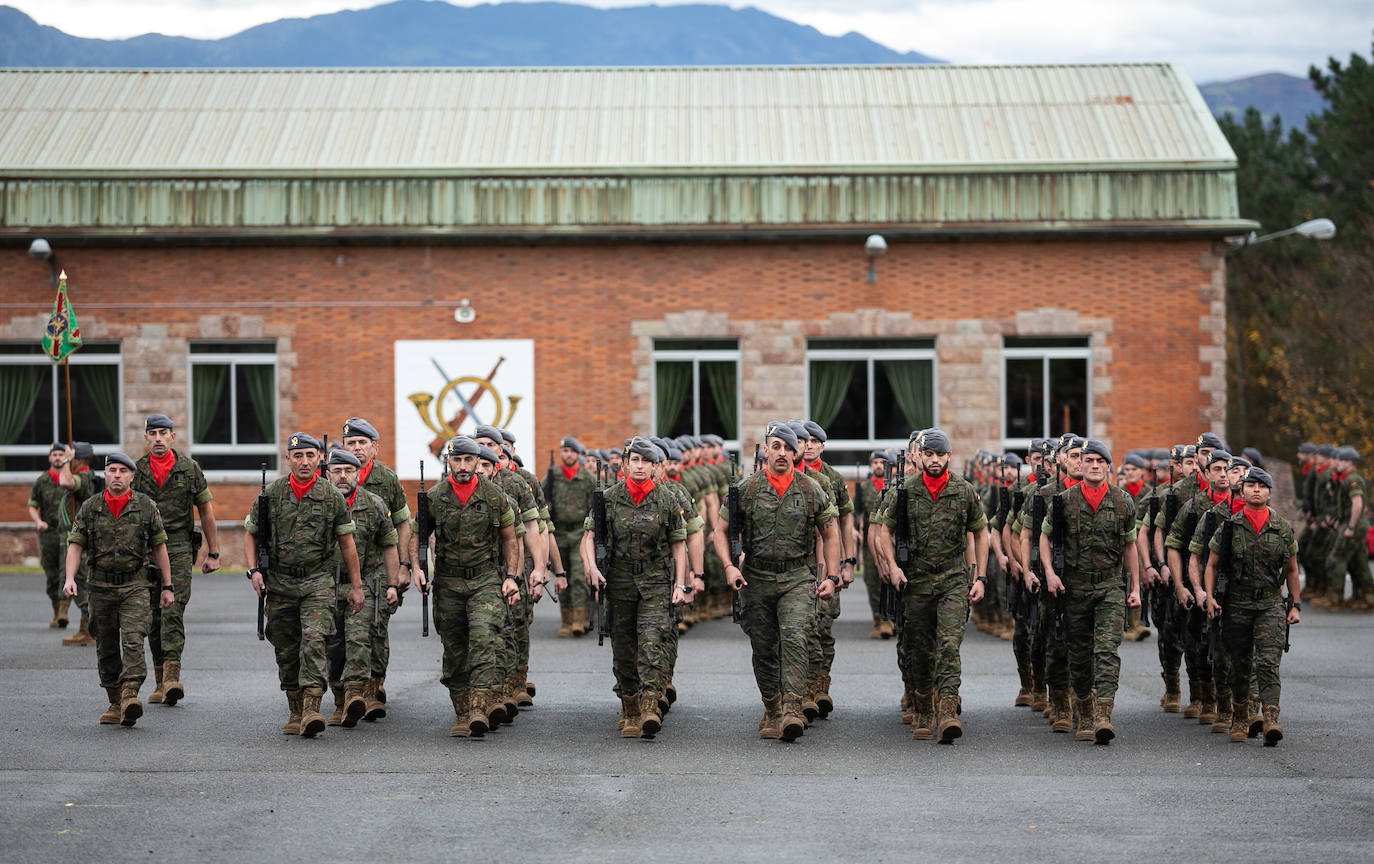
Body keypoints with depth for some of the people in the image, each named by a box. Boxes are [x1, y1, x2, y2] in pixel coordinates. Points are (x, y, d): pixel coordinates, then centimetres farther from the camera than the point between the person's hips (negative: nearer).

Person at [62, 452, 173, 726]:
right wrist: (69, 578, -14)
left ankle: (130, 695, -30)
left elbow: (159, 547, 7)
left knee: (133, 639, -19)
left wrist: (167, 586, 7)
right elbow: (75, 546, 2)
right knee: (106, 647, 7)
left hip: (134, 585, -2)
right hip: (100, 587, 2)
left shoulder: (146, 506, 1)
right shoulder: (89, 508, 3)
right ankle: (115, 703, 17)